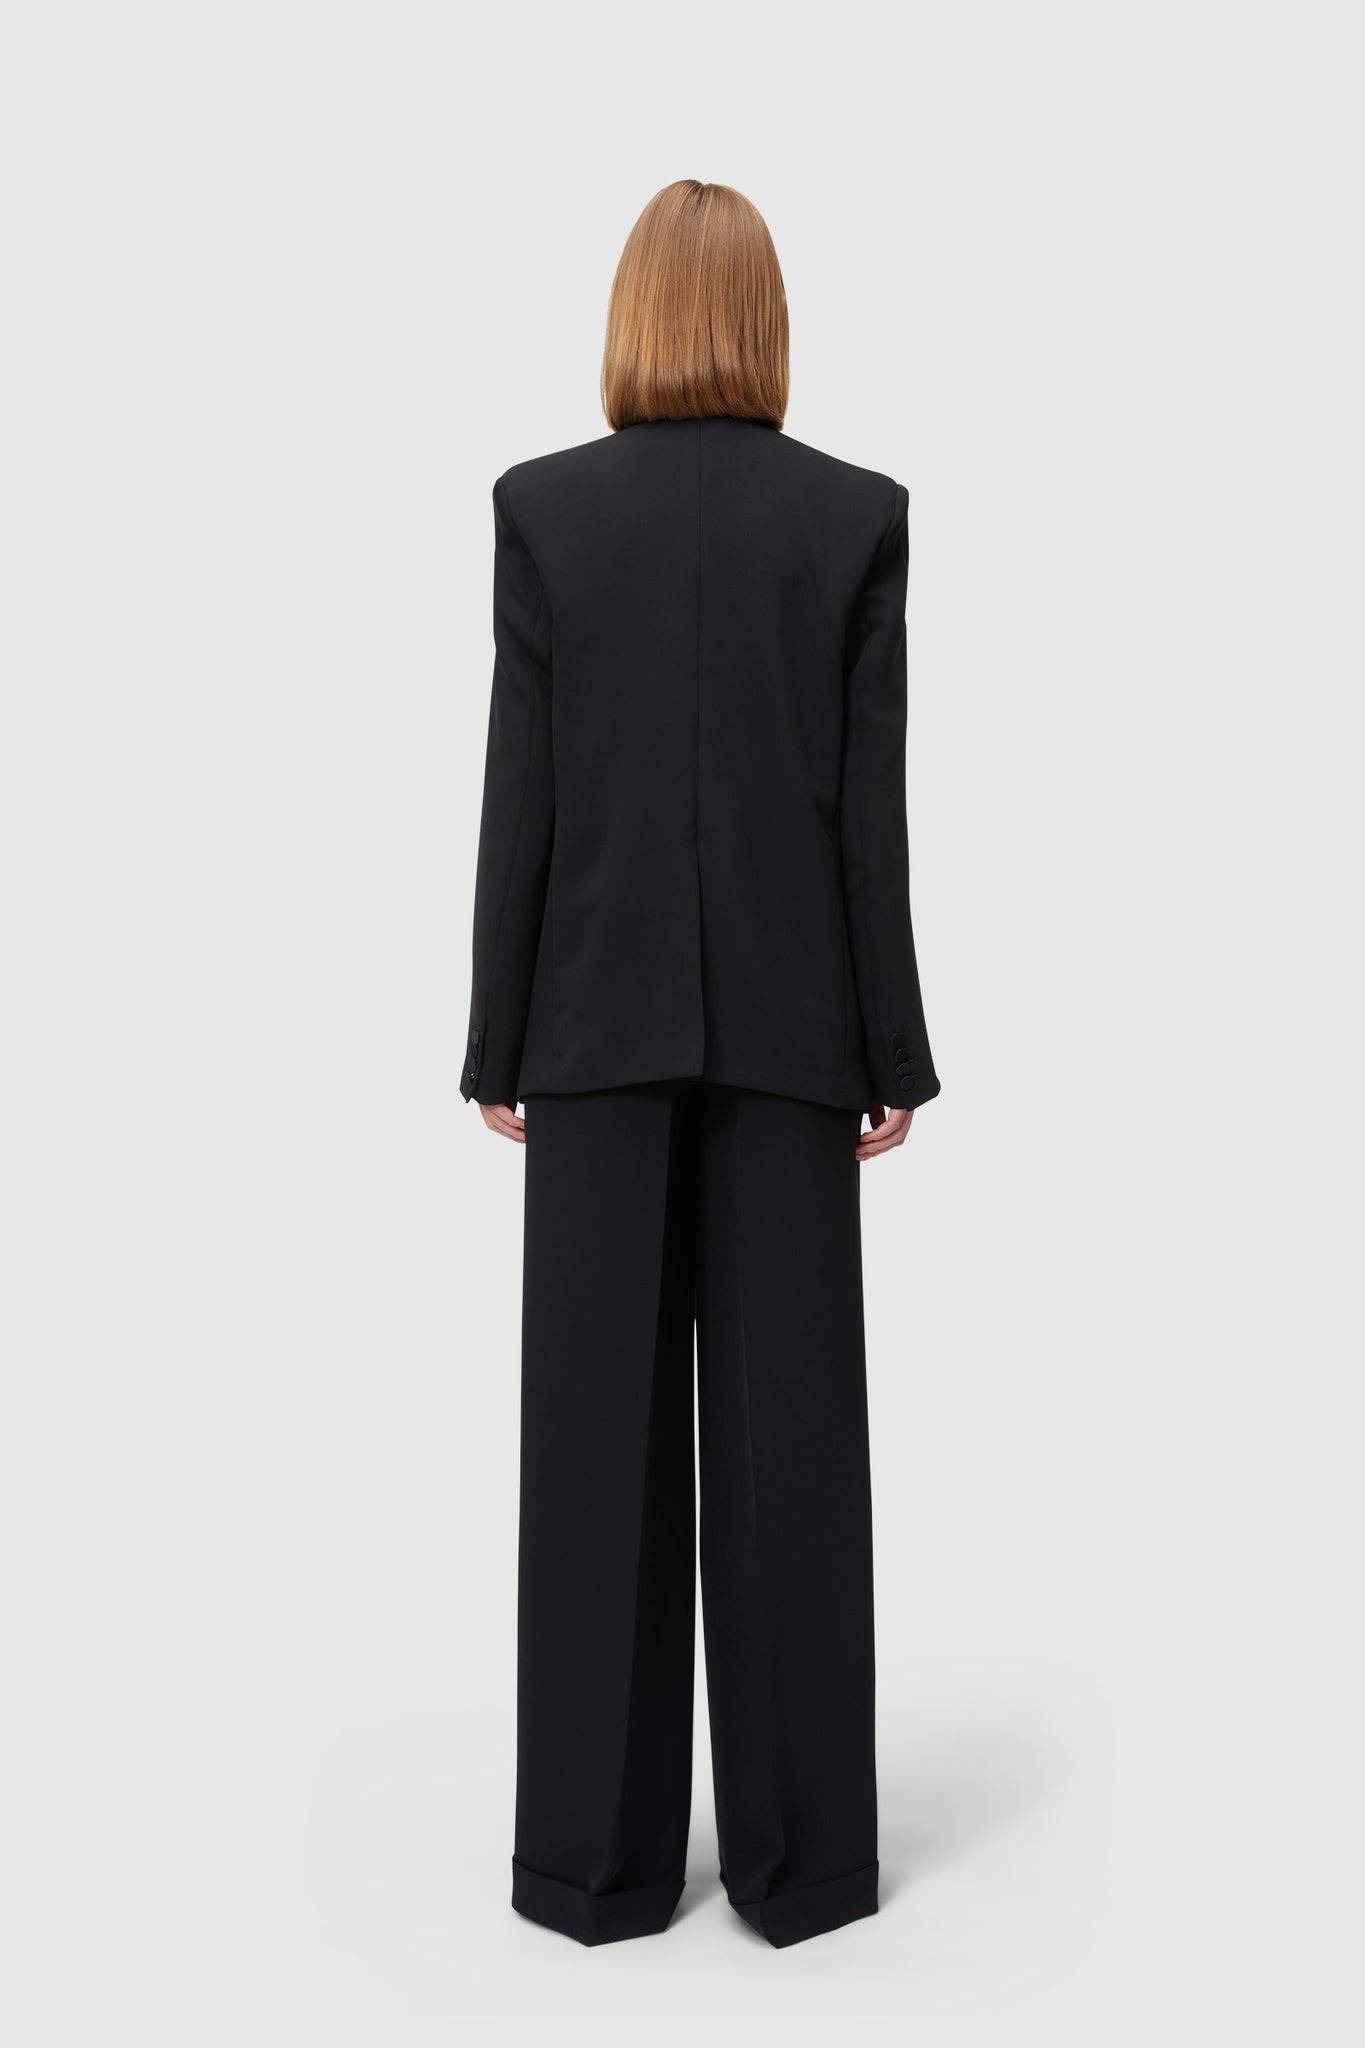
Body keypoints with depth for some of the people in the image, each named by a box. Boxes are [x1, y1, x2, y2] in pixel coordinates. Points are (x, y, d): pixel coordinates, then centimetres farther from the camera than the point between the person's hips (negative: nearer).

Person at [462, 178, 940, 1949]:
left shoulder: (543, 505, -1)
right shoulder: (859, 514, 0)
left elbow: (520, 792, -3)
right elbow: (873, 801, -3)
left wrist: (500, 1041, 3)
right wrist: (892, 1052, 3)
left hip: (604, 1015, 0)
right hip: (786, 1016, 0)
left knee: (601, 1428, 6)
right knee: (785, 1426, 6)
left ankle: (601, 1856, 15)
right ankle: (799, 1854, 16)